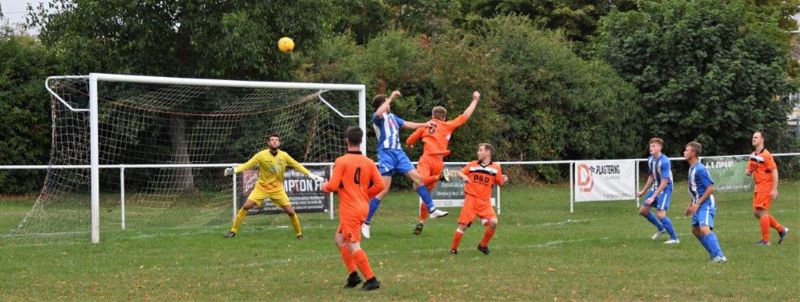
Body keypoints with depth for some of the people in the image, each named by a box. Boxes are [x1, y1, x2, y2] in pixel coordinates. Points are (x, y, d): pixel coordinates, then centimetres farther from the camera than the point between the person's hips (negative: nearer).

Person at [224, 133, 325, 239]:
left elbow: (297, 166, 5)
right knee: (246, 206, -12)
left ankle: (299, 234, 15)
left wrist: (311, 175, 2)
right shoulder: (262, 155, -13)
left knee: (290, 211, -5)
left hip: (278, 189, 1)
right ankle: (233, 231, -1)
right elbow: (247, 165, -13)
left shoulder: (284, 156, -6)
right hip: (262, 187, -1)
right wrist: (234, 170, -28)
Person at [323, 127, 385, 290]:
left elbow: (333, 185, -15)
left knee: (353, 246, -5)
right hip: (363, 208, 7)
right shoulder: (368, 162, 5)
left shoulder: (341, 161, -11)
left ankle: (371, 279, -9)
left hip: (350, 210, -7)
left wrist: (325, 186, 7)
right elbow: (379, 185, 0)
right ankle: (353, 275, 16)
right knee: (339, 239, 21)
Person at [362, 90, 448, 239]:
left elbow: (408, 124, 31)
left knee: (417, 178, 2)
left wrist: (424, 124, 27)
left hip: (398, 152, 8)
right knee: (384, 189, -11)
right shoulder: (378, 117, -6)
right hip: (386, 153, -8)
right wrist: (391, 98, -25)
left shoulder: (392, 116, 19)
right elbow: (378, 113, -31)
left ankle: (432, 210, 10)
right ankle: (365, 222, -6)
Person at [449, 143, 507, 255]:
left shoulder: (495, 167, 2)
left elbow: (500, 183, 9)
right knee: (463, 225, -6)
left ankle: (483, 245, 5)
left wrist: (505, 180, -13)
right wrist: (463, 176, -10)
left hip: (485, 202, 1)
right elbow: (460, 172, 12)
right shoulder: (472, 165, 3)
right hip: (471, 199, -1)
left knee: (493, 222, -17)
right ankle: (453, 249, 10)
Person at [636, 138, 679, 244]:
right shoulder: (650, 159, 1)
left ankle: (674, 238, -6)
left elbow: (664, 182, -25)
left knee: (660, 214, -20)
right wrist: (643, 191, 21)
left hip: (665, 189, -9)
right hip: (655, 187, 9)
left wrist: (653, 197, -26)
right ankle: (661, 228, 32)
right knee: (643, 210, 11)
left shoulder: (665, 161, -24)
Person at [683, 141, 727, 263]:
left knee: (704, 229, -25)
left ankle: (719, 256, -28)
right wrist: (691, 204, 22)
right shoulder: (692, 168, 12)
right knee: (695, 230, 17)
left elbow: (710, 188, -21)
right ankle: (714, 254, 25)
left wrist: (697, 203, -19)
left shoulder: (700, 169, -19)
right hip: (698, 204, 11)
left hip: (706, 204, -11)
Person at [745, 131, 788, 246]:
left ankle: (765, 240, 3)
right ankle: (781, 229, 23)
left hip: (766, 187, -9)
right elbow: (749, 170, 20)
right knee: (757, 213, 11)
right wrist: (747, 172, -6)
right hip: (758, 187, 9)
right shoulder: (753, 155, 10)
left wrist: (774, 189, -22)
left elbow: (774, 171, -18)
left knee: (762, 212, -7)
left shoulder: (766, 155, -16)